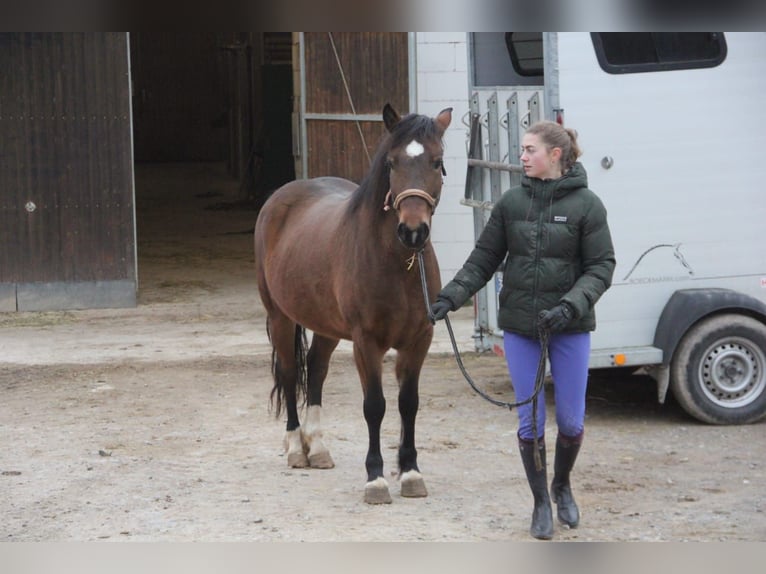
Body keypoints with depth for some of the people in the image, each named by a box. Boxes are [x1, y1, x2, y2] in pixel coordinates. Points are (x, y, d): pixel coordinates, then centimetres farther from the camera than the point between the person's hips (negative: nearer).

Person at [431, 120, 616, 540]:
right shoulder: (512, 203, 2)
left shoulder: (586, 205, -8)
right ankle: (541, 503, 18)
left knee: (571, 420, 4)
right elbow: (484, 259, 6)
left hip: (569, 329, -2)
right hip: (520, 327, 2)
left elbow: (601, 268, -9)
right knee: (530, 421, 4)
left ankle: (562, 487, 32)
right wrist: (451, 296, -6)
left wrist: (571, 306, -23)